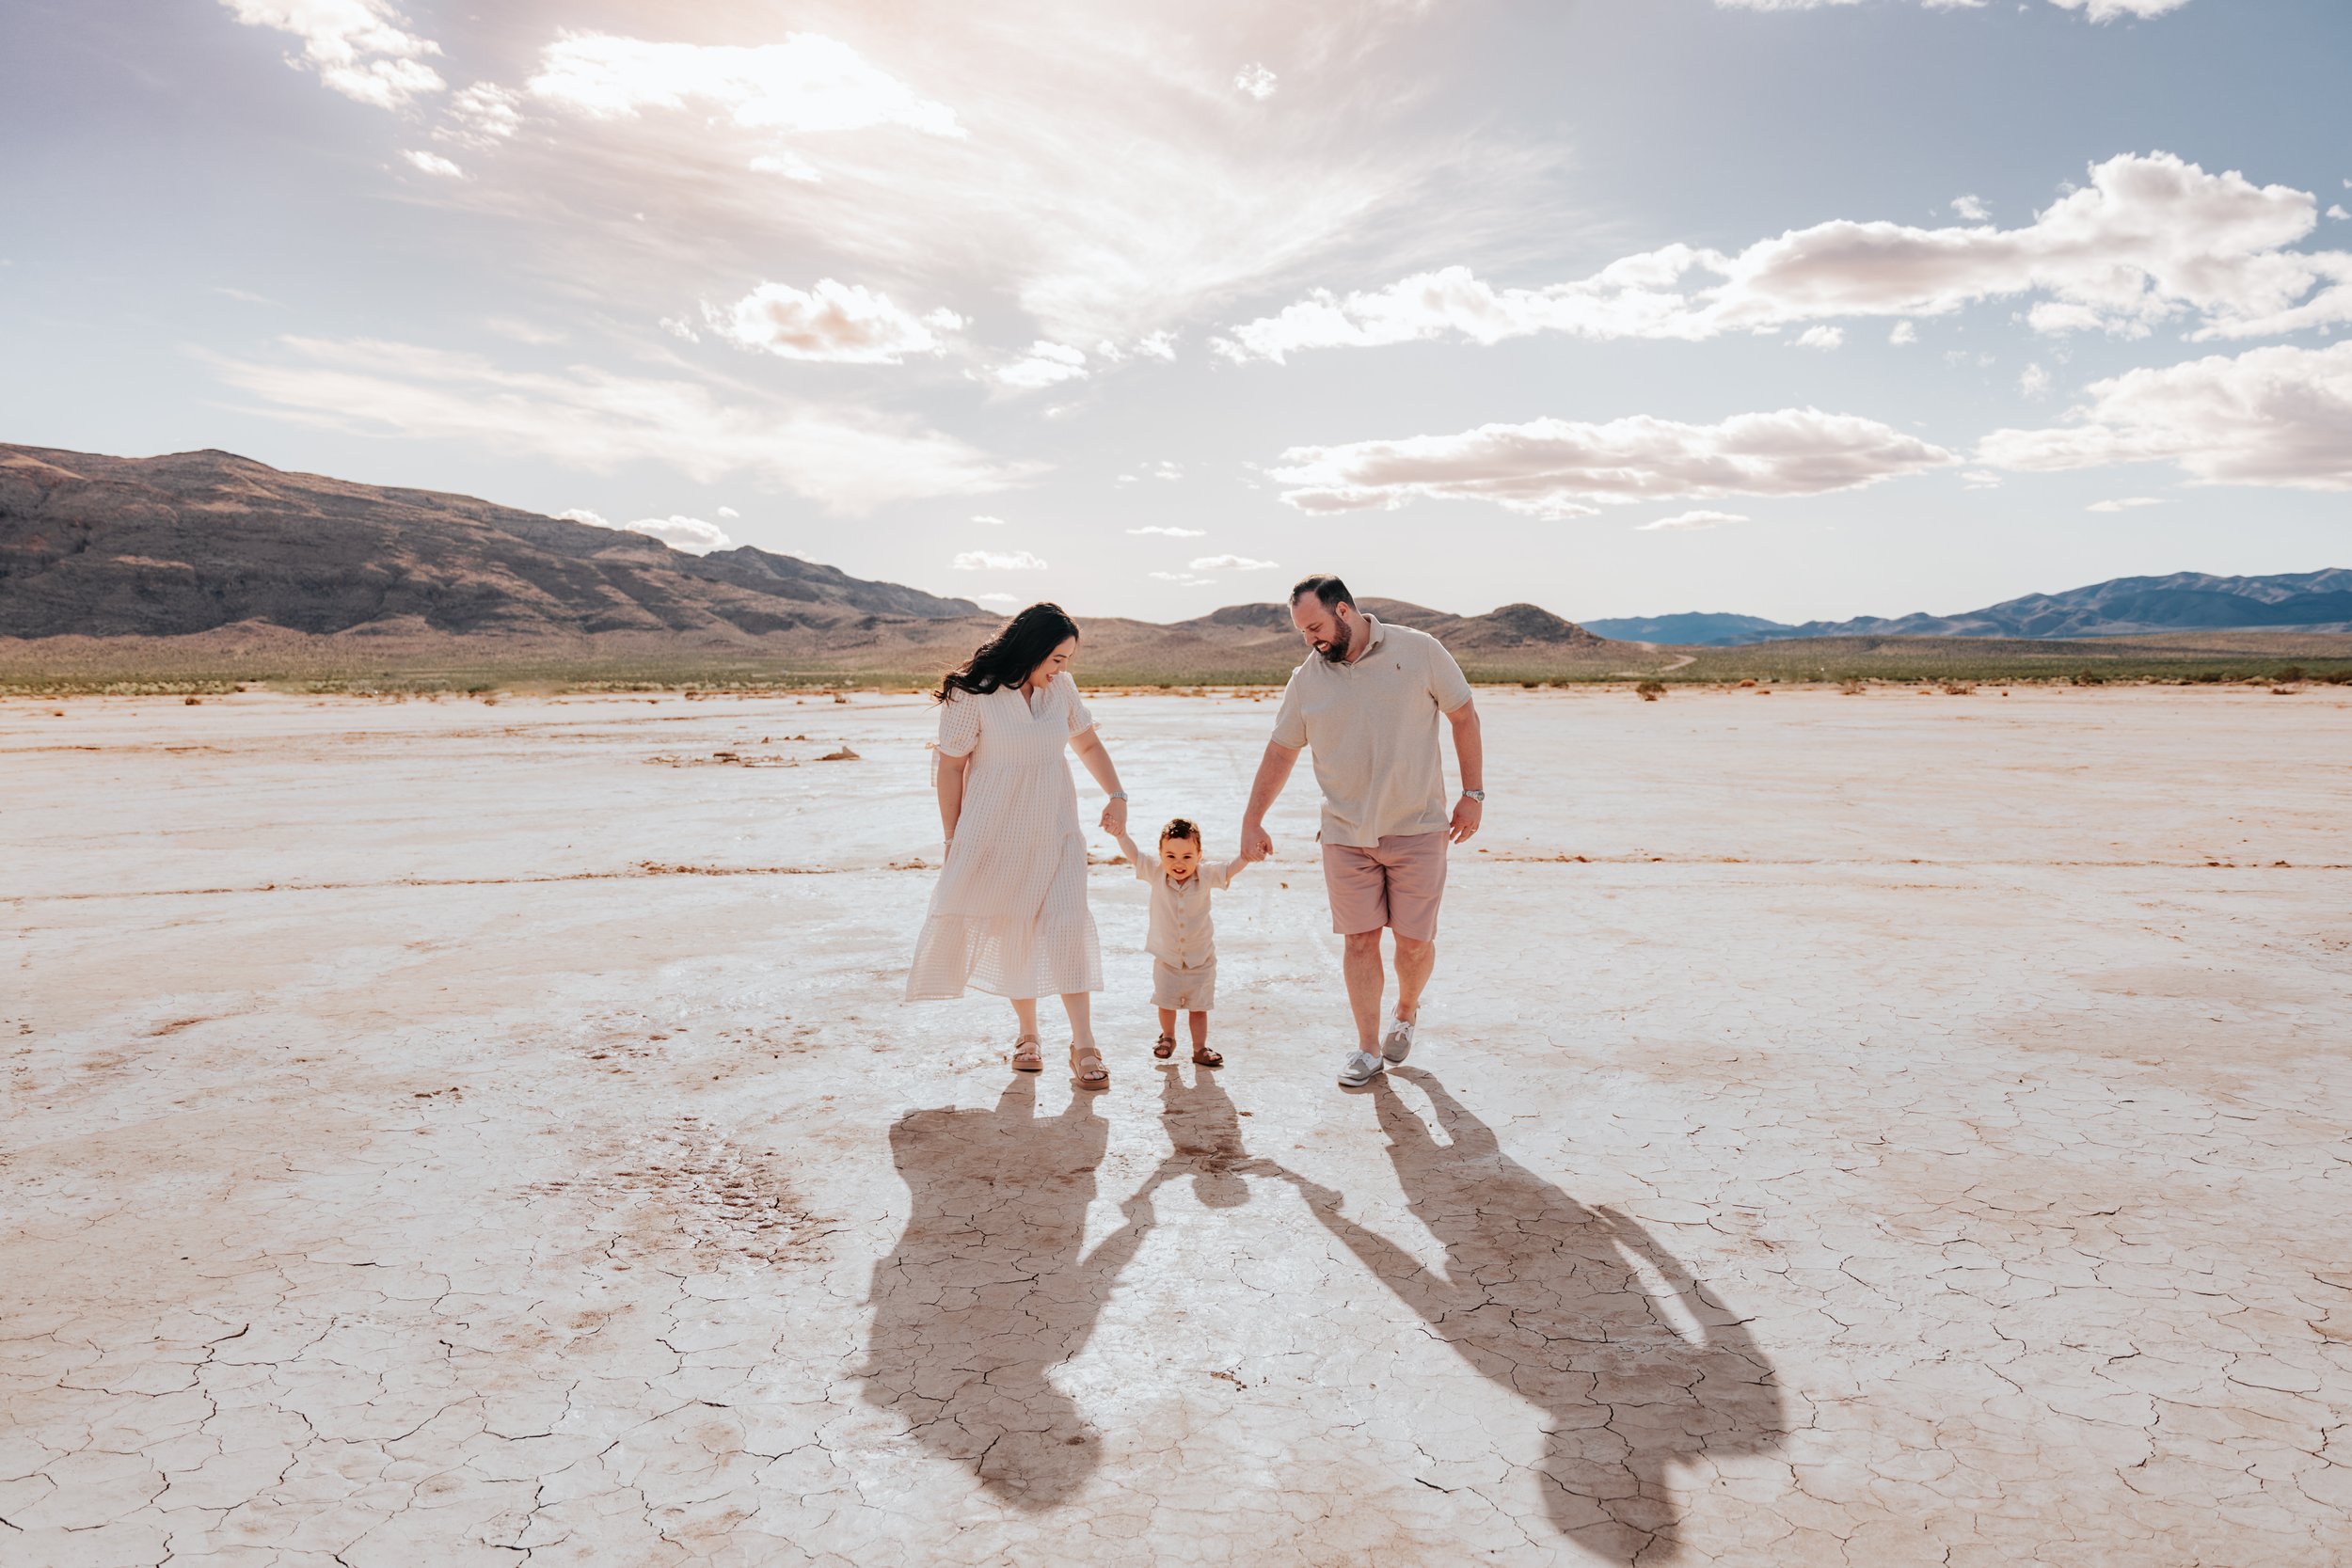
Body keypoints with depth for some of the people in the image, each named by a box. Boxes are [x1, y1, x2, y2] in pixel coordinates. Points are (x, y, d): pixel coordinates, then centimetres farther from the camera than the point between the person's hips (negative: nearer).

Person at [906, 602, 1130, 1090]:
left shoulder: (1061, 688, 1)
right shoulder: (974, 695, -13)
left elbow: (1088, 744, 16)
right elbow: (951, 767, -8)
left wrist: (1116, 795, 6)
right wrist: (952, 838, -7)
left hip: (1055, 831, 3)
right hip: (996, 834, -3)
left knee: (1068, 926, -8)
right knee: (1012, 933, 5)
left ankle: (1083, 1046, -7)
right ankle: (1027, 1035, 22)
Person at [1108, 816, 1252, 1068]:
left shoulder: (1206, 876, -14)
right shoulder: (1156, 873, -14)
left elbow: (1232, 867, -17)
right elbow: (1133, 854, -16)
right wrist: (1119, 830, -31)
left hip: (1200, 959, -1)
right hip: (1166, 959, 1)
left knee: (1199, 1007, 8)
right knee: (1166, 1003, 15)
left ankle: (1200, 1048, 22)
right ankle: (1167, 1037, 40)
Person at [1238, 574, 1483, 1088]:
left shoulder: (1419, 651, -4)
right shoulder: (1306, 681, 2)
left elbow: (1464, 716, 3)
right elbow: (1281, 752, 11)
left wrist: (1473, 793, -1)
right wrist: (1252, 821, 10)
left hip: (1417, 828, -2)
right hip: (1345, 834, 2)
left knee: (1415, 941, 1)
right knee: (1360, 940, 1)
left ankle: (1406, 1011, 32)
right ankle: (1367, 1048, 15)